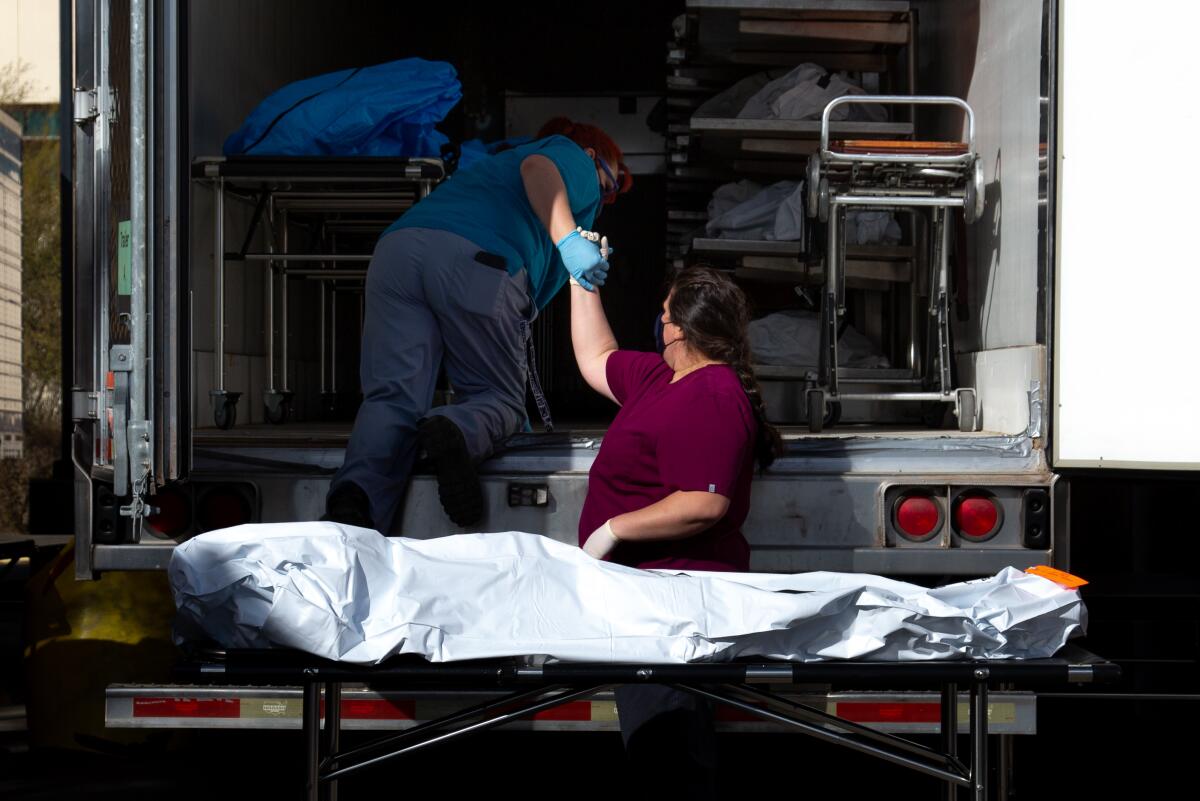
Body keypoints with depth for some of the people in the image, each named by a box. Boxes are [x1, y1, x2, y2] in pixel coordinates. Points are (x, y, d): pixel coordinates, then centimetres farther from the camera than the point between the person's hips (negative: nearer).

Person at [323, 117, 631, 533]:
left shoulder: (494, 163, 46)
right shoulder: (577, 161, 25)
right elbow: (537, 168, -3)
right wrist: (569, 239, -13)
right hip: (478, 260, -6)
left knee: (392, 395, -5)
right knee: (499, 397, 6)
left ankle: (357, 495, -33)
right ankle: (455, 431, -28)